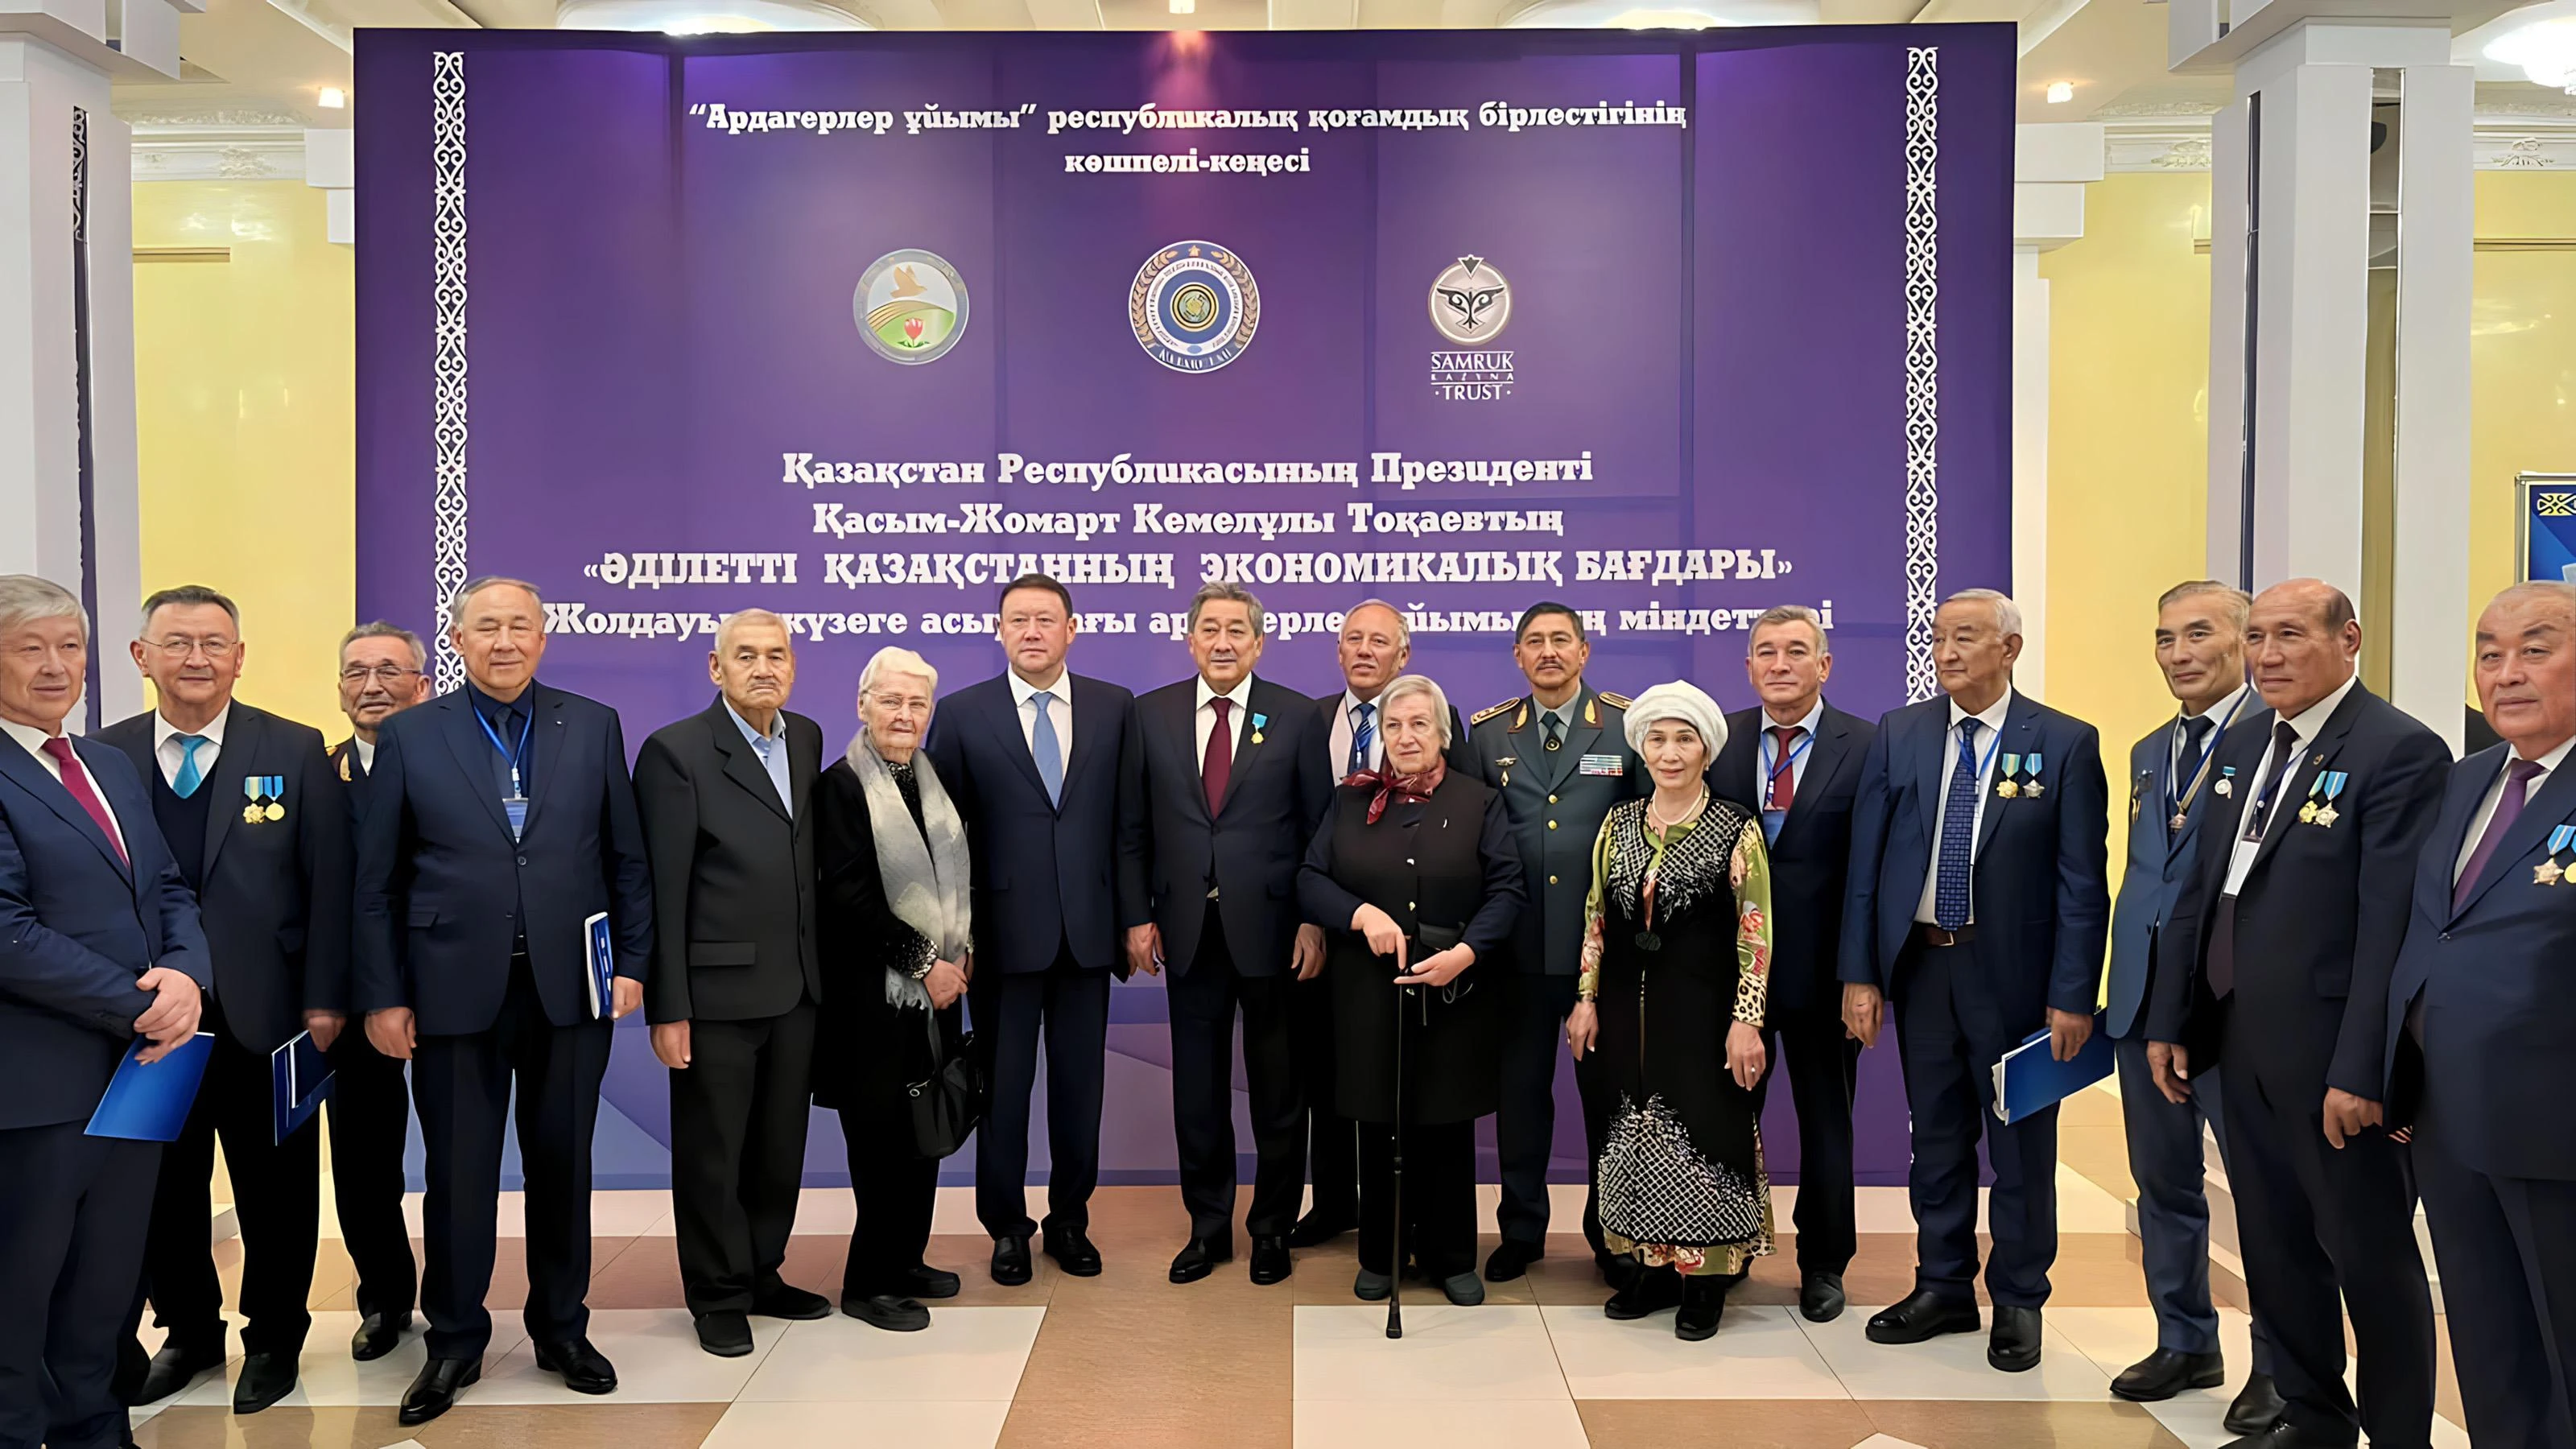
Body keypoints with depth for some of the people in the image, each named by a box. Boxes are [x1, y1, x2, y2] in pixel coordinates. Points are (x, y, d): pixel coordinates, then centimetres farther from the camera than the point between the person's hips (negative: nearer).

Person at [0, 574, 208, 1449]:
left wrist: (185, 975, -9)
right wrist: (137, 1005, -16)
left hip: (136, 1065, 7)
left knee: (108, 1283, 17)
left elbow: (168, 890, 12)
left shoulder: (112, 767, 14)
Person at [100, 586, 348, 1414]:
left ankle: (274, 1340, 28)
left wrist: (324, 999, -7)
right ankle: (188, 1331, 34)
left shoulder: (296, 752, -3)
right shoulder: (104, 756, 2)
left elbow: (328, 883, -3)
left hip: (264, 1015, -2)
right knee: (159, 1187, 13)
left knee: (274, 1189, 10)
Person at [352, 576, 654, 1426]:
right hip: (456, 992, -1)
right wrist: (383, 996, -2)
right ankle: (455, 1342, 24)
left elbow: (627, 859, 6)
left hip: (570, 989, 1)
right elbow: (377, 882, 2)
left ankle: (562, 1330, 26)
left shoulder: (594, 727, 5)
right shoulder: (408, 737, 2)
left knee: (563, 1166, 11)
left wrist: (633, 963, 1)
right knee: (458, 1174, 7)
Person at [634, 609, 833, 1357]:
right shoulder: (676, 752, -11)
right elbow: (662, 893, -12)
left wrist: (819, 968, 8)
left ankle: (762, 1275, 32)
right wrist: (667, 1008, -14)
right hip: (717, 990, -6)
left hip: (796, 987, 6)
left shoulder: (806, 739, 8)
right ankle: (718, 1297, 23)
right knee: (712, 1152, 8)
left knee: (780, 1147, 16)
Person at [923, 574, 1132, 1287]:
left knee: (1080, 1082, 10)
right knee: (1003, 1082, 7)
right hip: (1004, 929, -1)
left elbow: (1131, 819, 5)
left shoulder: (1116, 708, 4)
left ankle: (1069, 1220, 26)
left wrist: (1135, 914, 1)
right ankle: (1007, 1226, 23)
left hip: (1088, 928, 2)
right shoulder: (962, 714, 0)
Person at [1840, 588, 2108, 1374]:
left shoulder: (2066, 743, -5)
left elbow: (2082, 881, -7)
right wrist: (1859, 973, -2)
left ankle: (2017, 1302, 24)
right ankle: (1943, 1288, 28)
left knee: (2022, 1147, 8)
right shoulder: (1898, 734, 3)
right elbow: (1866, 860, 3)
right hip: (1919, 962, 3)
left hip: (2013, 969, -3)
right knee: (1937, 1138, 14)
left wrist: (2072, 995, -11)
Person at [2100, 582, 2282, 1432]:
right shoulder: (2149, 753, 15)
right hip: (2144, 1000, 8)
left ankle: (2279, 1366, 21)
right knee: (2163, 1183, 16)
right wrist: (2118, 988, 14)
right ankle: (2185, 1344, 31)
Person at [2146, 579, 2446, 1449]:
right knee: (2274, 1244, 17)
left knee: (2370, 1254, 7)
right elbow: (2201, 891, 13)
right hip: (2245, 1048, 7)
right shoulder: (2242, 746, 11)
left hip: (2333, 1057, -7)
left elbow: (2392, 925, -18)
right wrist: (2170, 1019, 11)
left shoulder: (2399, 751, -14)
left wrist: (2362, 1072, -21)